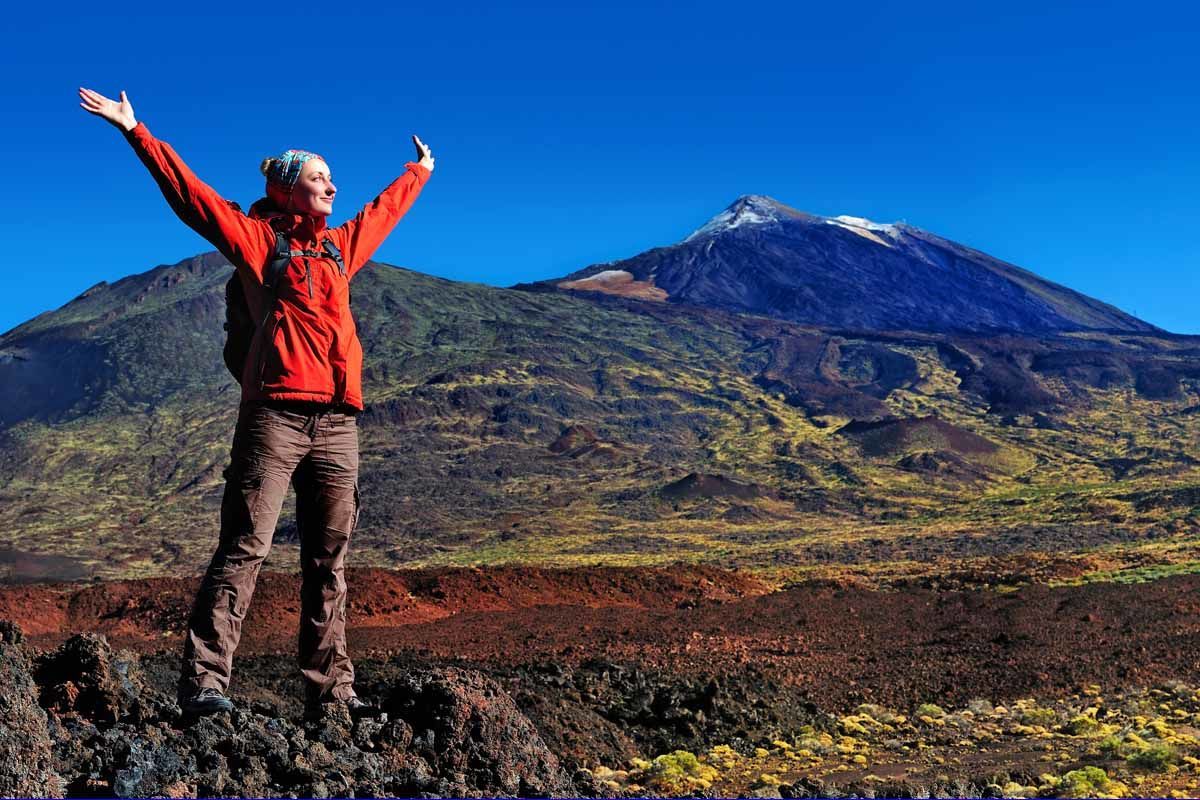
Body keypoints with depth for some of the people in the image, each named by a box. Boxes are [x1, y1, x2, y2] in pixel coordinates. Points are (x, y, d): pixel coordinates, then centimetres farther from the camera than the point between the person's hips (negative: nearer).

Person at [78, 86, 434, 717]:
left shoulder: (342, 245, 24)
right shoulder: (255, 236, 8)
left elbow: (384, 208, 41)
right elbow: (187, 190, 5)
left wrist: (420, 171, 56)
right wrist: (135, 131, 1)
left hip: (336, 422, 6)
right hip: (276, 414, -6)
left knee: (329, 559, 5)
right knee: (244, 548, -10)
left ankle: (329, 687, 10)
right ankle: (204, 679, -8)